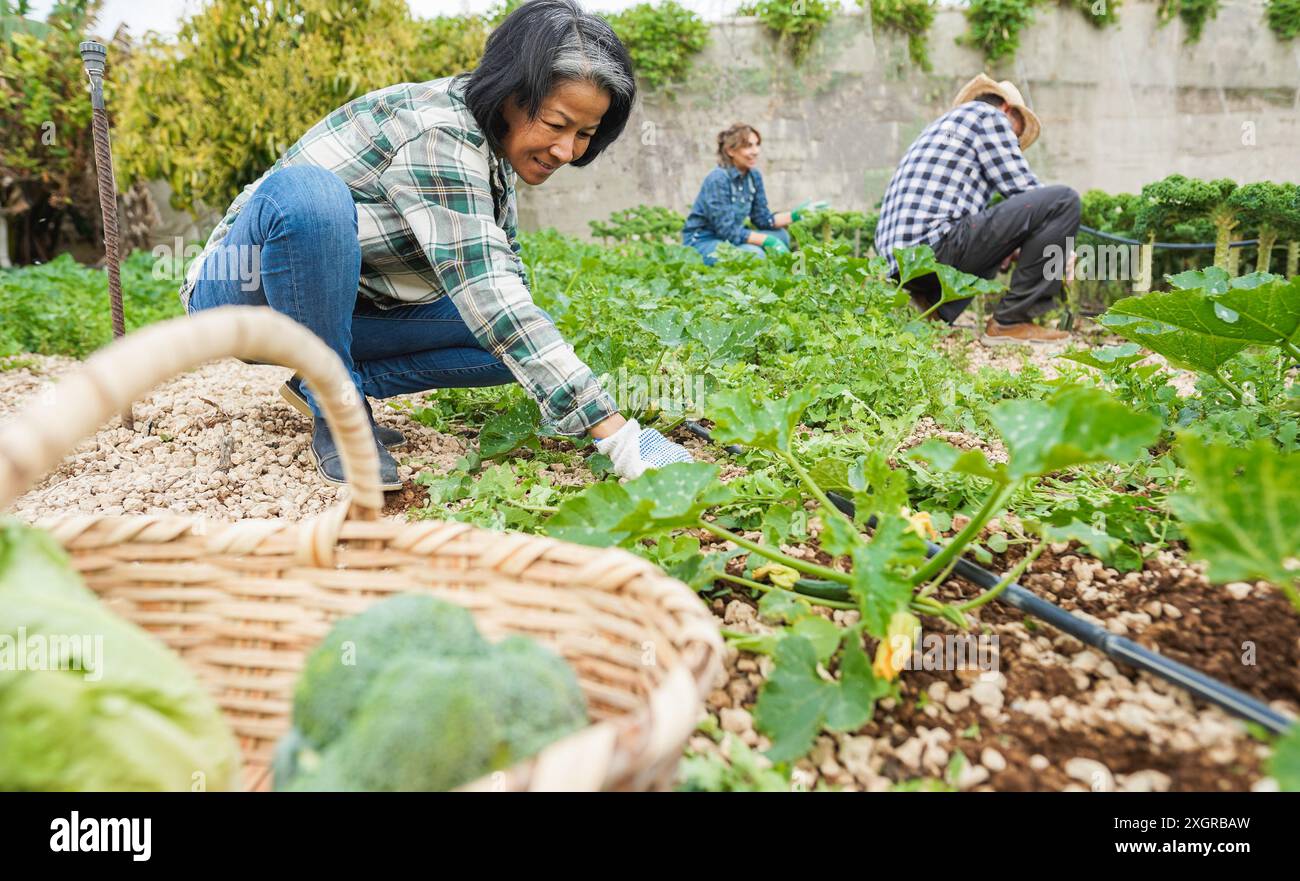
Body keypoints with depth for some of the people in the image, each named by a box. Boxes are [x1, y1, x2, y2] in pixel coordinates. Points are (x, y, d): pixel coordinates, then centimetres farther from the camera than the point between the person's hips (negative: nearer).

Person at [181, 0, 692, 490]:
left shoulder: (490, 140, -1)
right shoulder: (435, 134, -27)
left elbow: (506, 279, 8)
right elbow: (493, 304, -35)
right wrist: (619, 437, -38)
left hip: (342, 308, 7)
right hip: (245, 295, -7)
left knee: (521, 339, -11)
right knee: (305, 191, -39)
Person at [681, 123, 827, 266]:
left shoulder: (754, 176, 1)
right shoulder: (718, 180, -22)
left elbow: (763, 219, 5)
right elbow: (728, 231, -24)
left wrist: (796, 214, -9)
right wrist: (768, 240, -24)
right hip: (701, 243, -8)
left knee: (781, 235, -5)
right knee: (754, 254, -29)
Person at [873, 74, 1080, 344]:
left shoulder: (942, 124, 34)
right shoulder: (990, 116, 7)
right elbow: (1024, 190, 1)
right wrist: (1059, 248, 14)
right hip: (936, 245, -10)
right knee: (1063, 201, -6)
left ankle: (934, 303, 14)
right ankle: (1011, 321, -7)